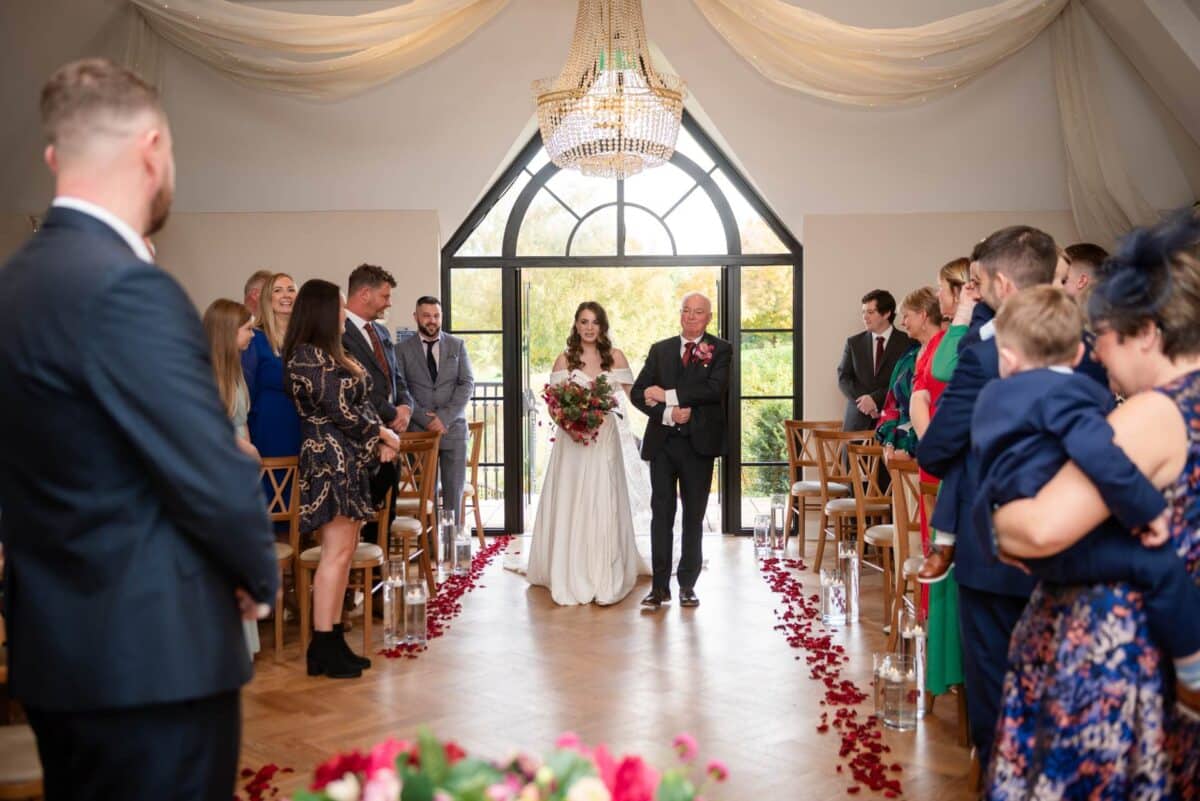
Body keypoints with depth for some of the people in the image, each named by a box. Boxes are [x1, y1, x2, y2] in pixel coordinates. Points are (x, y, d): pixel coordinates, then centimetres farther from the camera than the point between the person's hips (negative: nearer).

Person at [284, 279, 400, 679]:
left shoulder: (328, 352, 17)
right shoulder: (308, 355, -12)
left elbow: (356, 403, 15)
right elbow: (339, 411, -15)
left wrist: (378, 440, 1)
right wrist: (383, 434, -3)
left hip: (349, 459, 10)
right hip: (330, 459, -10)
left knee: (344, 550, 8)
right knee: (337, 552, -8)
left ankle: (331, 643, 13)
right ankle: (324, 647, -2)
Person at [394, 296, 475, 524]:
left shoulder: (457, 345, 10)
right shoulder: (403, 349, 6)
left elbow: (467, 384, 2)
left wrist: (444, 417, -9)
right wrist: (425, 419, -11)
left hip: (453, 429, 1)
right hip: (419, 431, -1)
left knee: (454, 493, -1)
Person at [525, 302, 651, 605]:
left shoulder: (615, 356, 6)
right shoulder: (564, 359, 6)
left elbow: (628, 396, 7)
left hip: (606, 438, 0)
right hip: (572, 438, 0)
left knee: (604, 506, -1)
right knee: (570, 507, -1)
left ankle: (605, 578, 6)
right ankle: (570, 577, 10)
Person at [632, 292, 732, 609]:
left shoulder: (720, 350, 2)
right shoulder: (660, 350, 11)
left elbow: (714, 389, -15)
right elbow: (638, 393, 3)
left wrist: (668, 395, -15)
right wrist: (667, 413, -14)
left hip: (699, 442, -2)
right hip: (662, 441, 2)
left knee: (694, 516, 7)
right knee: (661, 513, 1)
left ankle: (687, 585, 16)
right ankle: (660, 585, 5)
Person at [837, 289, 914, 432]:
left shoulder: (906, 343, 2)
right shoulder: (854, 343, 13)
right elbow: (843, 378, 6)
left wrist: (875, 398, -14)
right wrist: (862, 400, -10)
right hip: (858, 422, 2)